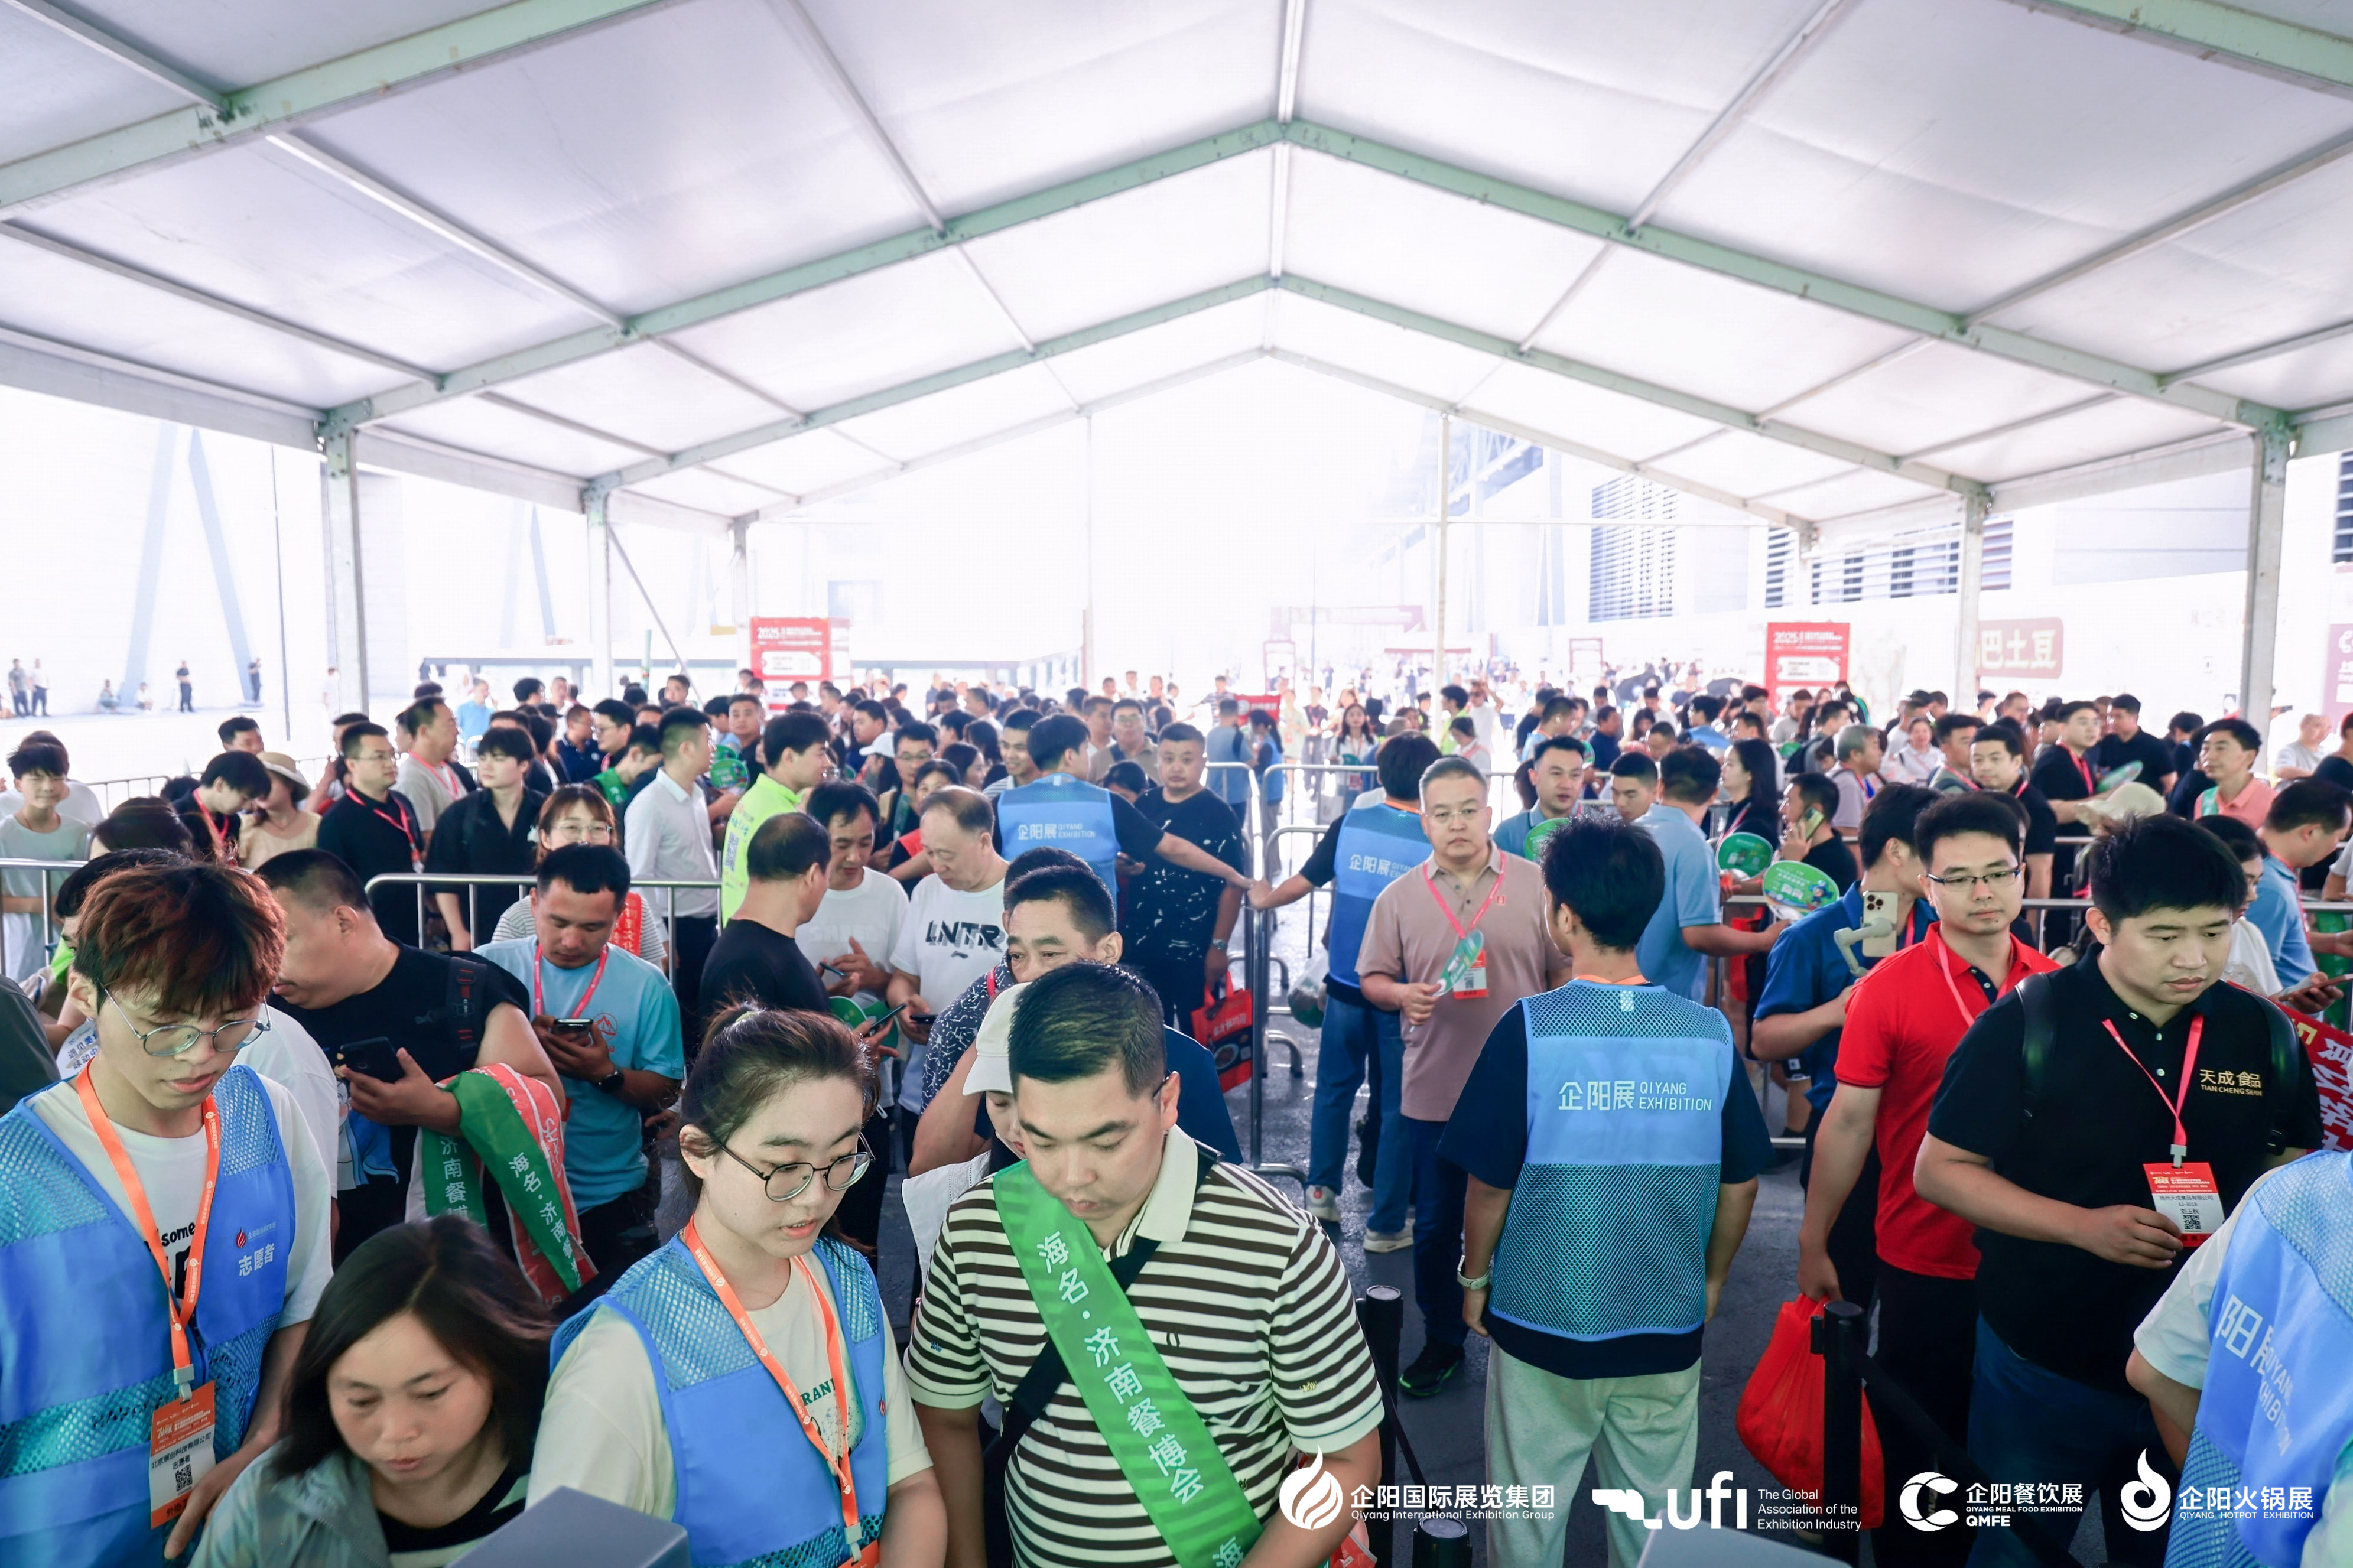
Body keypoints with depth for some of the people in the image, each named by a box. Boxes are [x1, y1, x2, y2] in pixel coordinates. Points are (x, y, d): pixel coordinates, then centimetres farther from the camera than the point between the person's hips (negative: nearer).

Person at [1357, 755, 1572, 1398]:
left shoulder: (1535, 885, -2)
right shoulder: (1399, 897, 0)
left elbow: (1565, 971, 3)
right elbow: (1373, 979, 6)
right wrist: (1401, 995, -15)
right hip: (1434, 1092, 1)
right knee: (1436, 1228, 11)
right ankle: (1442, 1340, 31)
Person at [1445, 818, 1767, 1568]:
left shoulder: (1530, 1028, -18)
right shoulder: (1709, 1033, -9)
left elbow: (1490, 1181, -12)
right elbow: (1741, 1182, 1)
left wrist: (1476, 1278, 5)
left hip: (1543, 1319, -2)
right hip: (1669, 1331, 3)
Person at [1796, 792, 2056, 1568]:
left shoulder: (2054, 987, -3)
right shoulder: (1888, 988, -14)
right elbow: (1849, 1121, -10)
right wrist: (1813, 1243, -7)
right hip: (1924, 1261, -3)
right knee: (1911, 1439, 13)